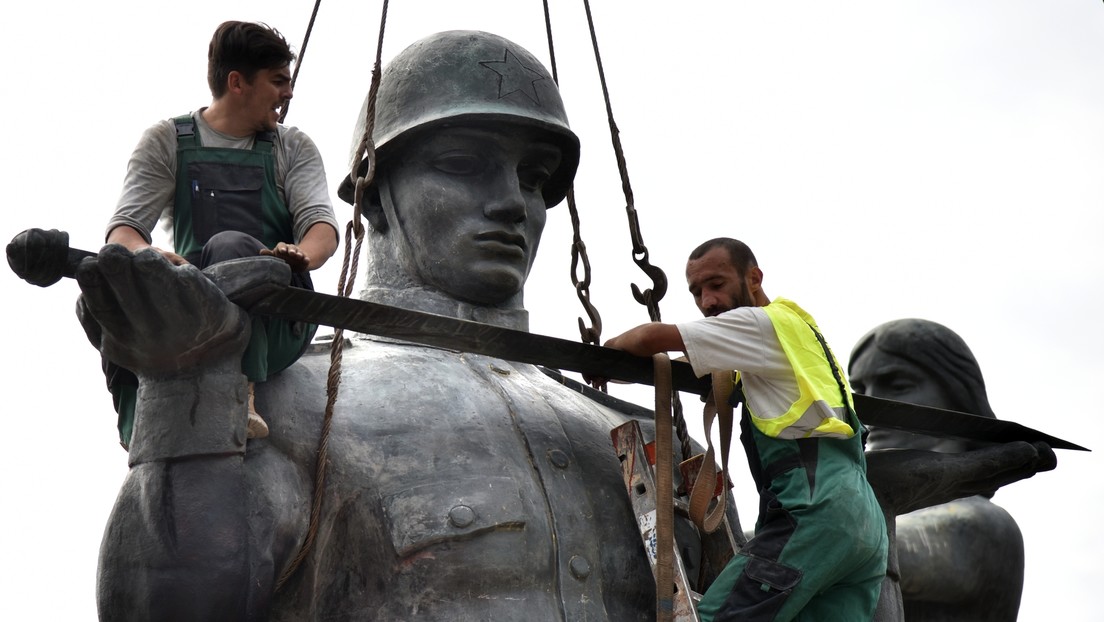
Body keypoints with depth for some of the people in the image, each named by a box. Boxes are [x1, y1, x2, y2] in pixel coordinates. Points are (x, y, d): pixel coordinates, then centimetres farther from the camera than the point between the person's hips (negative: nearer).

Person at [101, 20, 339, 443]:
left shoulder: (293, 149, 17)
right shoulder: (166, 143, 13)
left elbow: (321, 224, 1)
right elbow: (124, 229, 1)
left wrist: (301, 255, -25)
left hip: (277, 324, 0)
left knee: (230, 245, -32)